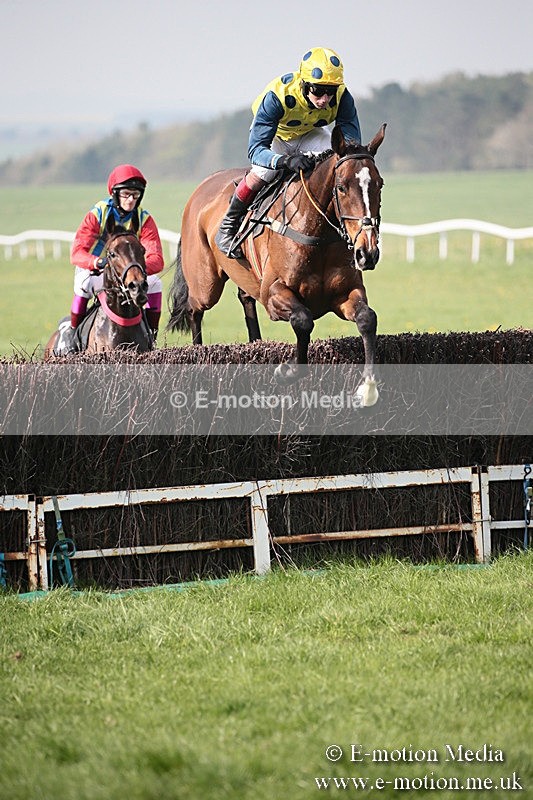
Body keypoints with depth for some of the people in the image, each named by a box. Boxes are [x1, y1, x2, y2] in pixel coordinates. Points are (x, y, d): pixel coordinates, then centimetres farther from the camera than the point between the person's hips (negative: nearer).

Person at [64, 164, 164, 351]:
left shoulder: (144, 220, -13)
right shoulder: (97, 215, -19)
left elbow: (156, 260, -25)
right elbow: (76, 253, -30)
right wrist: (97, 263, -52)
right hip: (96, 272, -3)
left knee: (155, 283, -21)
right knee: (84, 283, -34)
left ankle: (151, 335, -8)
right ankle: (72, 332, -13)